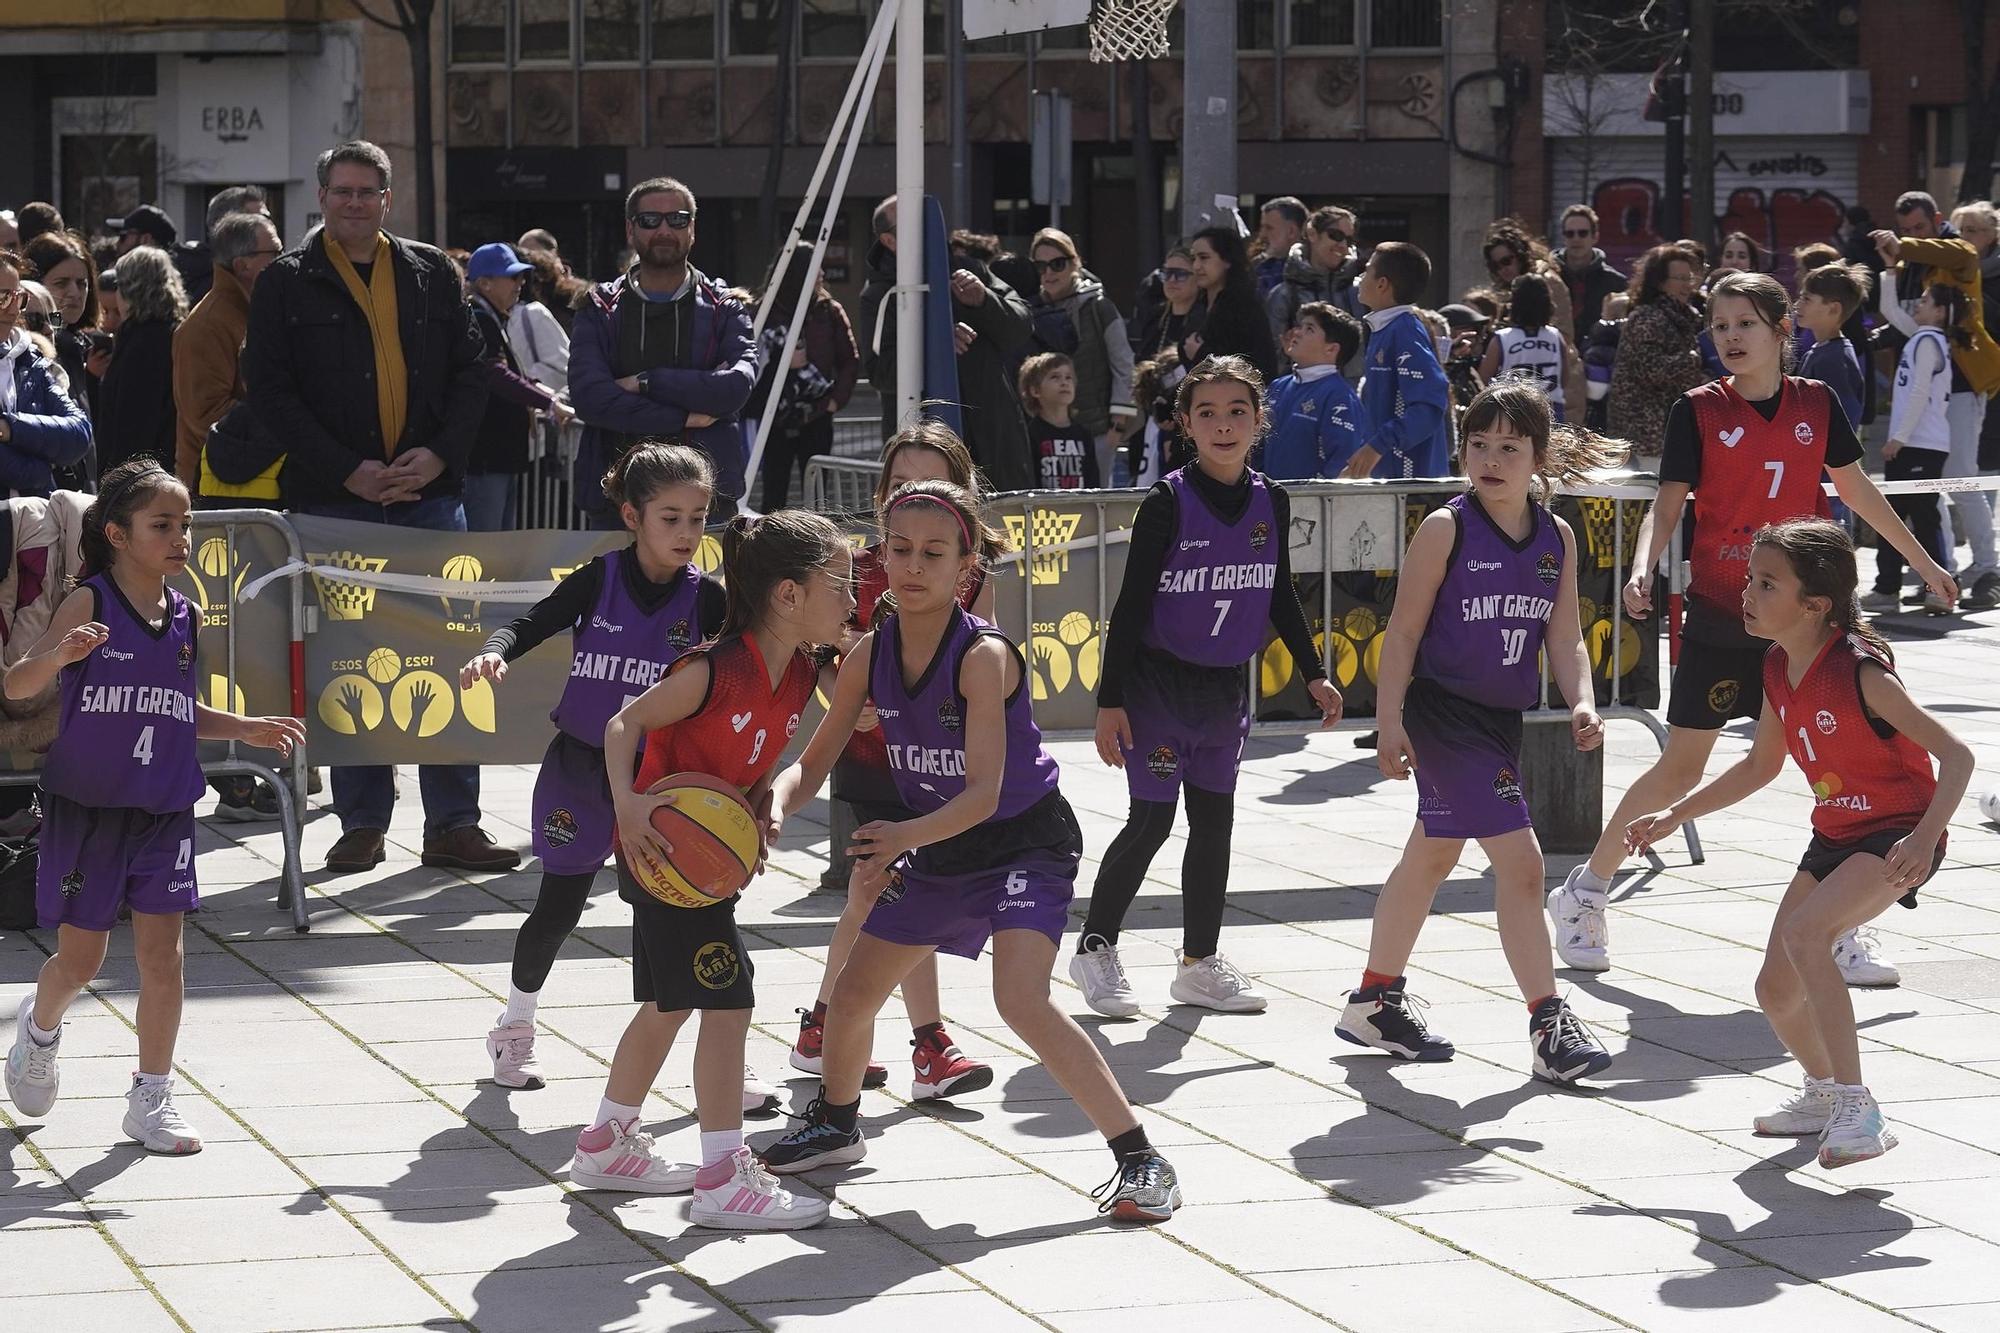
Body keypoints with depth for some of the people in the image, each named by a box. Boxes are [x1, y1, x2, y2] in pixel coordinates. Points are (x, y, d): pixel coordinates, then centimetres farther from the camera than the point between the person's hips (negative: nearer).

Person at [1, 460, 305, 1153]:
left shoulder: (186, 617, 6)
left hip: (163, 811, 4)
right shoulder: (88, 605, -10)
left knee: (162, 956, 0)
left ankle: (151, 1097, 9)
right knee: (81, 958, 6)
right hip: (86, 809, -4)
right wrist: (59, 655, -37)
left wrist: (246, 728, 9)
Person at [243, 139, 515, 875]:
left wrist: (439, 455, -7)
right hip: (334, 500, -2)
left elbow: (470, 372, 10)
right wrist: (347, 471, -11)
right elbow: (269, 390, -3)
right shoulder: (287, 283, 3)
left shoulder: (433, 274, 11)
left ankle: (453, 823, 3)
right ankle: (363, 822, 10)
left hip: (430, 493, 2)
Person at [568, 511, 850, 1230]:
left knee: (669, 1002, 19)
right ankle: (724, 1179, -9)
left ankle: (608, 1145, 35)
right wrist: (626, 804, -31)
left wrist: (760, 817, -5)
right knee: (727, 1000, -12)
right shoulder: (717, 670, -25)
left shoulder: (802, 673, -1)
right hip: (662, 847, -9)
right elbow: (624, 723, -18)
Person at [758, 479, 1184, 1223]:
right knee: (852, 993, 14)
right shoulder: (871, 656, -8)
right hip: (938, 849, 7)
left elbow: (983, 793, -32)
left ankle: (1140, 1159, -22)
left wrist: (907, 836, -48)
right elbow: (814, 765, -3)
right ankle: (836, 1125, 44)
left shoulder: (983, 656, -26)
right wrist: (776, 803, -25)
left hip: (1025, 842, -7)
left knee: (1022, 1000, -27)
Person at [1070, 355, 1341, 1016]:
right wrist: (1110, 701, -15)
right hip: (1159, 681, -5)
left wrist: (1314, 674, 13)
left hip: (1226, 685, 5)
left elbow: (1280, 597, 14)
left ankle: (1200, 962, 20)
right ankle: (1095, 948, 10)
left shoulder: (1270, 501, 0)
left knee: (1214, 822, 9)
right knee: (1152, 821, -6)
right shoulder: (1168, 503, -15)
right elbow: (1131, 604, -13)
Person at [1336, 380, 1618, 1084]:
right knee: (1519, 859, -14)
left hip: (1502, 718, 7)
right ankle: (1551, 1026, -12)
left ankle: (1376, 1000, 35)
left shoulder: (1557, 538, 4)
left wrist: (1582, 703, -14)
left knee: (1432, 857, 20)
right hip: (1443, 711, -7)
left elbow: (1565, 638, 4)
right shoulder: (1446, 529, -12)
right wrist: (1389, 722, -12)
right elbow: (1405, 630, -9)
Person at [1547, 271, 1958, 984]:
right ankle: (1583, 893, 15)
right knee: (1681, 767, 0)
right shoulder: (1699, 410, -5)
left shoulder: (1816, 403, 3)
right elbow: (1668, 504, -10)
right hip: (1720, 617, -3)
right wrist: (1643, 570, -29)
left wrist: (1922, 561, 23)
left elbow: (1855, 489, 16)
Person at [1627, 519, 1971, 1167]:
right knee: (1776, 990, 5)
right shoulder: (1779, 669, 0)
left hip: (1897, 834, -8)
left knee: (1804, 932, -31)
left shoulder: (1861, 672, -24)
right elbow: (1760, 766, 17)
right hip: (1834, 837, 8)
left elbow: (1956, 755, -24)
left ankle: (1858, 1109, -28)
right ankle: (1824, 1090, 37)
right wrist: (1674, 816, 14)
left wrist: (1923, 842, -37)